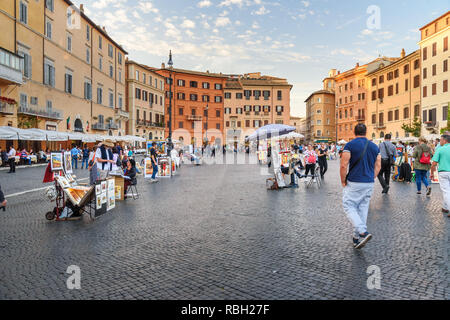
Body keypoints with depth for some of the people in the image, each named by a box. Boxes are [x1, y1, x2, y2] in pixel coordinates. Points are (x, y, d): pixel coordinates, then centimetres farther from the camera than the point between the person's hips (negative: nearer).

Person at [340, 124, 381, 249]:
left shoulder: (350, 145, -8)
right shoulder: (374, 146, 9)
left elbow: (343, 165, -14)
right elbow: (378, 166, 9)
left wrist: (343, 181, -3)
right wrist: (371, 179, 17)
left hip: (354, 183, -5)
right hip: (369, 184, 6)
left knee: (349, 206, 1)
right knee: (363, 208, 11)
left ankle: (363, 232, -17)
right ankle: (357, 238, 19)